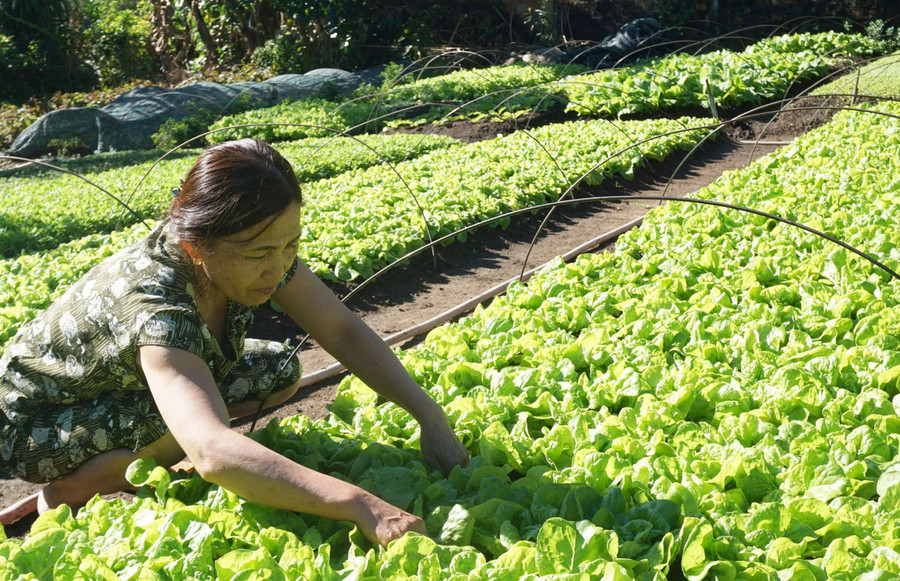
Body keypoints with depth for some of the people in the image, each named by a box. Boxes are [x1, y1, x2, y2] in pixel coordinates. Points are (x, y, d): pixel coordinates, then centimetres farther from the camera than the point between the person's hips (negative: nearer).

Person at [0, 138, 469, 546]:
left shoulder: (255, 250, -21)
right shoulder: (154, 304, -42)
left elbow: (343, 331, -13)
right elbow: (214, 455, -54)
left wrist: (428, 414, -23)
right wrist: (361, 507, -59)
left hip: (125, 392, 8)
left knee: (281, 372, -5)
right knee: (200, 425, -32)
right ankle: (67, 493, -6)